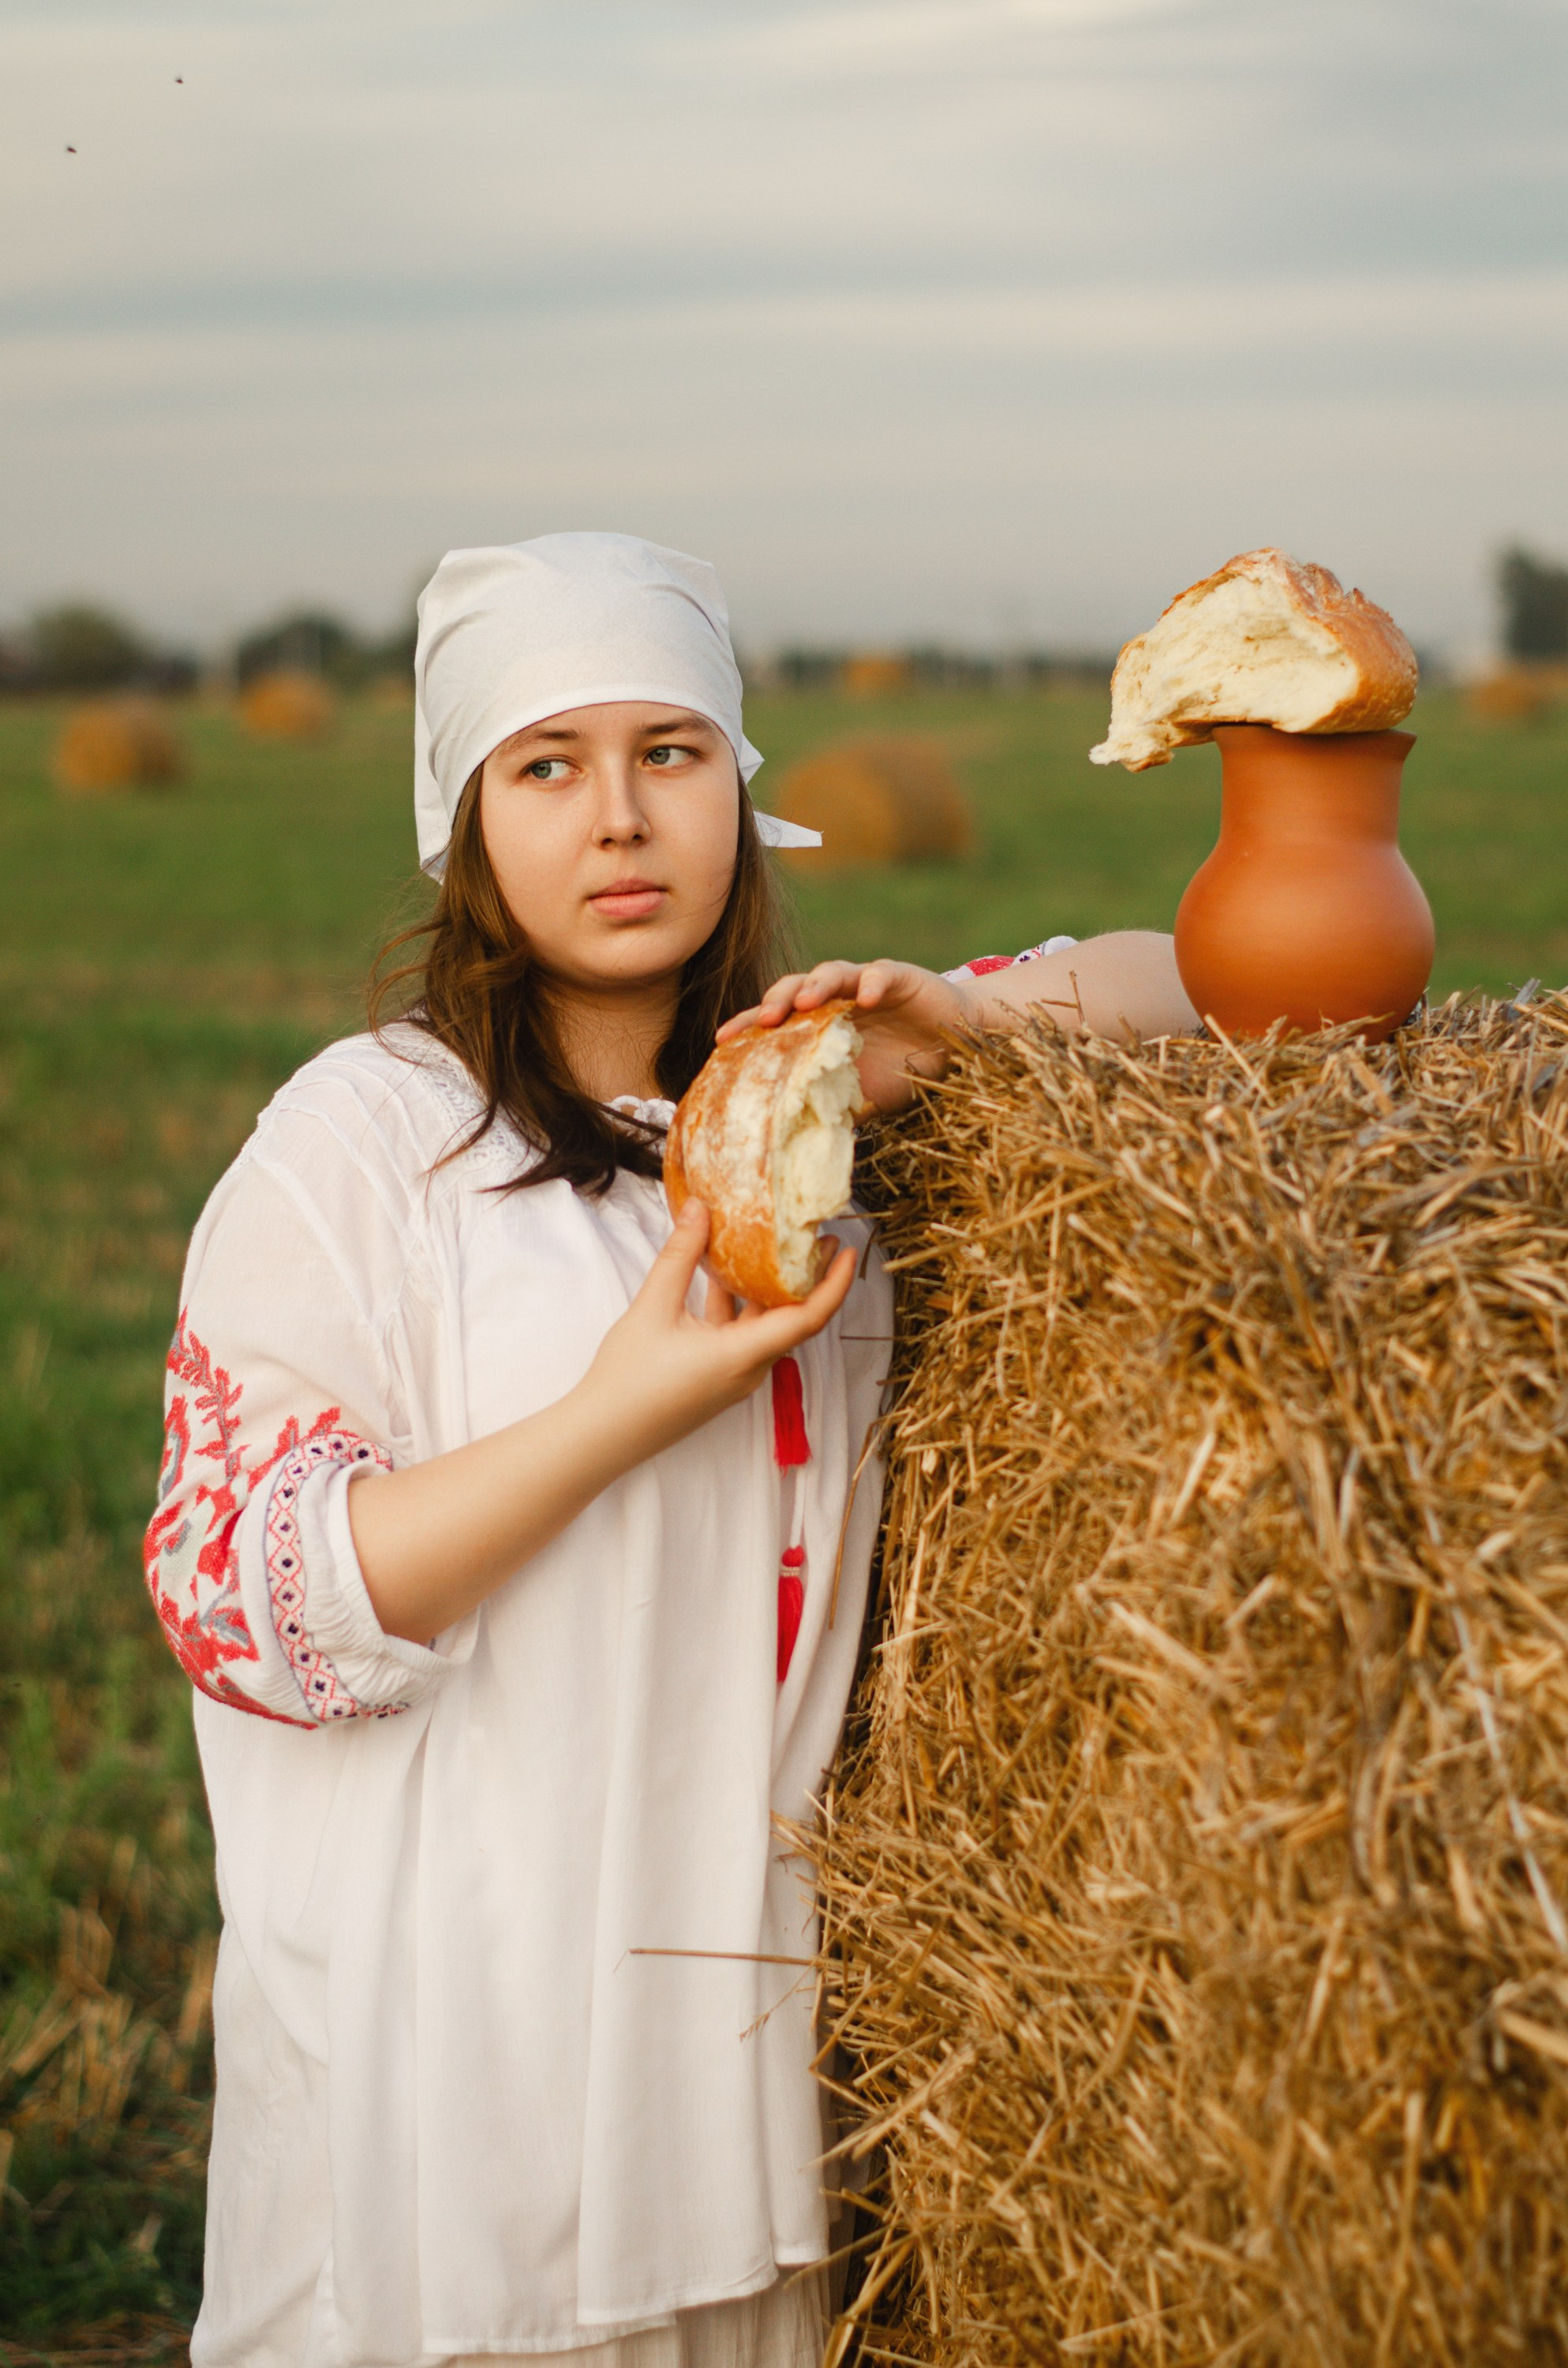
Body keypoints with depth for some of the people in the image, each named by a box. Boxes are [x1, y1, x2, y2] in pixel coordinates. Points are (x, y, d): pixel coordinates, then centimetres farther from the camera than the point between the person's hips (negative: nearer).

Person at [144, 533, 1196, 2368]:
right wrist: (624, 1413, -21)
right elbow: (232, 1595, -12)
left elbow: (1167, 986, 15)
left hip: (755, 1995, 5)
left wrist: (962, 1025, -7)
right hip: (456, 2012, -4)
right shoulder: (366, 1134, -7)